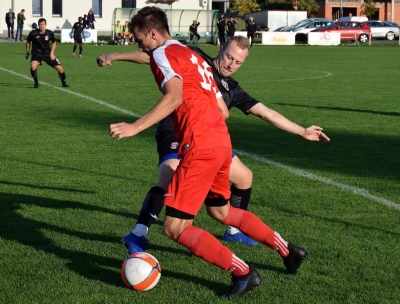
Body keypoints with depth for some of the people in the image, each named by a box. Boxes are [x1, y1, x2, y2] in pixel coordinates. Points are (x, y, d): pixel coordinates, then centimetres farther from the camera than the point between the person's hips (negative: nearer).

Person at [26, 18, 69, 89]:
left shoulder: (50, 33, -9)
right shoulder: (33, 33, -13)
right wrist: (27, 52, 9)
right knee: (33, 67, -32)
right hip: (37, 54, -2)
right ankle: (36, 83, -7)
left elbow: (54, 42, 10)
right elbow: (28, 42, 6)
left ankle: (64, 83, 25)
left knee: (60, 68, -2)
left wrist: (52, 53, 1)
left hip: (48, 54, 2)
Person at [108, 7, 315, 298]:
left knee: (175, 227, -3)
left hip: (200, 148, -9)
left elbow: (175, 96, -24)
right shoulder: (193, 55, 22)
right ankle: (288, 251, 34)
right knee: (220, 210, 30)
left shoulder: (163, 54, -4)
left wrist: (136, 126, -29)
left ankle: (243, 273, -2)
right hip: (222, 142, 9)